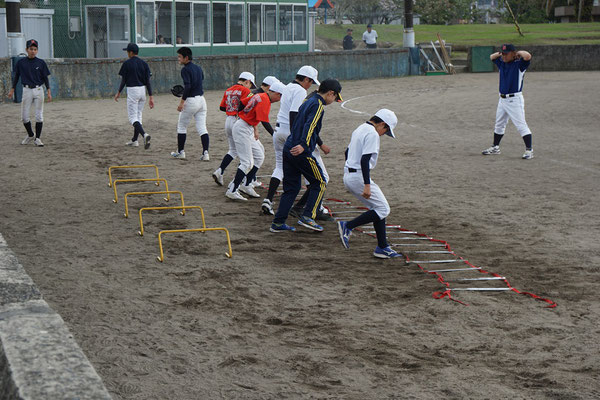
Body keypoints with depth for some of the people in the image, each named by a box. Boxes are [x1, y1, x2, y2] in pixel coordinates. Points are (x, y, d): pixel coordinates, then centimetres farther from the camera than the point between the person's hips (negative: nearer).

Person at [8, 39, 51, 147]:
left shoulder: (41, 63, 0)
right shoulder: (21, 62, 2)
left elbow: (45, 78, 3)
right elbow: (16, 76, 11)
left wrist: (48, 91, -4)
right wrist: (12, 89, 9)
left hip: (38, 90, -1)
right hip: (27, 90, 1)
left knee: (39, 116, 0)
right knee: (24, 116, 1)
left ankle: (37, 138, 8)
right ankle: (30, 135, 23)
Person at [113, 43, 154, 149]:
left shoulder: (127, 64, -8)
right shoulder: (144, 63, 5)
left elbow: (123, 80, -6)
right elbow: (148, 81, 1)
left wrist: (118, 93, 8)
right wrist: (151, 97, 1)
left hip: (132, 91, -6)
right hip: (143, 91, 6)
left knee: (133, 117, -5)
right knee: (138, 115, 17)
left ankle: (144, 134, -31)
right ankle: (134, 140, 25)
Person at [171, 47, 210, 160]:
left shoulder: (185, 69, -12)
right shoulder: (198, 68, 12)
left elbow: (187, 86, -23)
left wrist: (182, 101, -22)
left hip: (191, 100, -7)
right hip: (201, 99, 7)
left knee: (181, 126, 10)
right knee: (202, 128, 3)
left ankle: (181, 152, 15)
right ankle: (205, 153, -5)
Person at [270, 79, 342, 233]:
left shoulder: (307, 102, 20)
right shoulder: (318, 105, -9)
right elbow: (310, 126, -24)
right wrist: (303, 145, -35)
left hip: (289, 149, 9)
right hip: (301, 152, -9)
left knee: (291, 187, 12)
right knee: (319, 183, 4)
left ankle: (278, 223, 9)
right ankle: (307, 217, -4)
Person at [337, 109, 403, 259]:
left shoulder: (359, 129, 16)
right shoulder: (372, 134, -14)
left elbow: (347, 152, 24)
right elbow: (365, 160, -23)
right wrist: (367, 185, -24)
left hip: (348, 175, 10)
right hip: (359, 177, -10)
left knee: (378, 208, 13)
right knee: (383, 209, -4)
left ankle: (382, 247, 11)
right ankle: (348, 226, -7)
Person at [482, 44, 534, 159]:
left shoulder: (519, 64, -11)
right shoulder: (502, 64, 9)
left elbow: (528, 56, -30)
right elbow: (492, 57, 26)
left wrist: (518, 52, -12)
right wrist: (501, 53, 10)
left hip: (515, 99, -8)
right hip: (502, 99, 8)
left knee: (521, 125, -11)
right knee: (499, 124, 18)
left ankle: (529, 150, -9)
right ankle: (495, 147, 31)